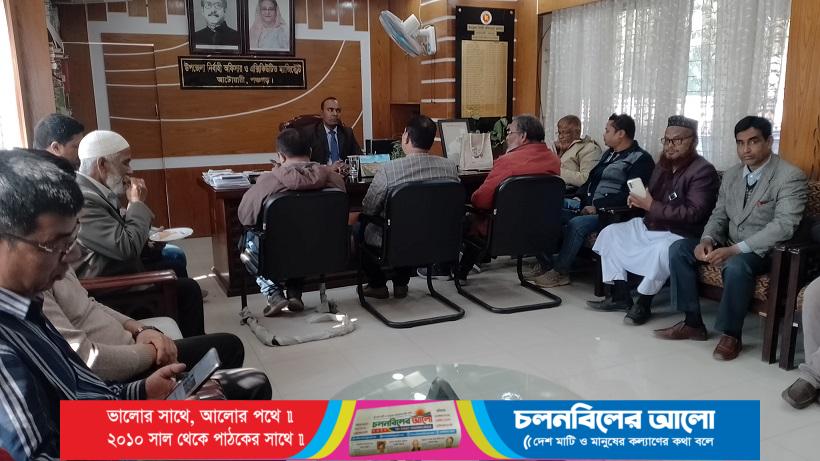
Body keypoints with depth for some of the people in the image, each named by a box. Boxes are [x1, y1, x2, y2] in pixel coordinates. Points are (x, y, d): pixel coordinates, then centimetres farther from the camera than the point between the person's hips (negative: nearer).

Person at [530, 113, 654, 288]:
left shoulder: (641, 159, -6)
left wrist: (597, 206, -21)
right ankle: (545, 262, -6)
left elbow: (629, 194, -17)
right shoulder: (609, 154, 22)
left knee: (576, 224, -34)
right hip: (586, 204, 9)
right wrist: (578, 196, 6)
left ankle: (560, 272, -20)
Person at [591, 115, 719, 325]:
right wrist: (638, 199, -6)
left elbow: (693, 213, -25)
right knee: (610, 233, 2)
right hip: (649, 226, 9)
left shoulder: (703, 171, -15)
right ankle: (621, 296, 2)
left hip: (679, 234, -9)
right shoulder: (663, 164, 10)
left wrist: (652, 206, -27)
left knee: (662, 250, -38)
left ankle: (643, 303, -16)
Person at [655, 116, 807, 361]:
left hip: (765, 250, -7)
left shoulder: (790, 176, -14)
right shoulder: (731, 175, 8)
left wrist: (735, 249, -33)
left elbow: (783, 226, -24)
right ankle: (693, 323, -4)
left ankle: (731, 334, -17)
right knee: (679, 249, -10)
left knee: (736, 266, -38)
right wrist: (707, 240, -14)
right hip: (730, 245, 7)